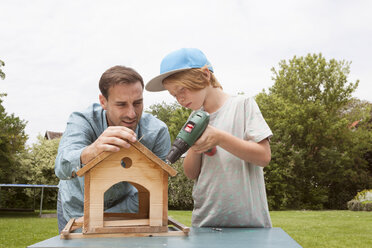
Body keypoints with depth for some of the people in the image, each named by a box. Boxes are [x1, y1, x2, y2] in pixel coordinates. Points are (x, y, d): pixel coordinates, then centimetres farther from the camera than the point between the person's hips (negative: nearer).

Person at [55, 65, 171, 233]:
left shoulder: (157, 132, -26)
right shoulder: (82, 121, -28)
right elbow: (62, 167, -47)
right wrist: (91, 152, -68)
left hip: (123, 209, 1)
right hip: (77, 208, 0)